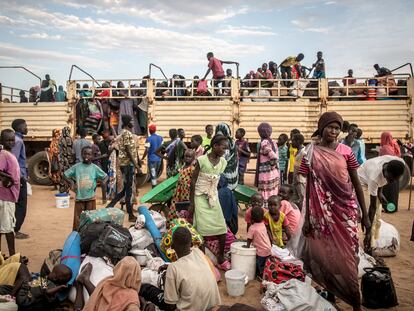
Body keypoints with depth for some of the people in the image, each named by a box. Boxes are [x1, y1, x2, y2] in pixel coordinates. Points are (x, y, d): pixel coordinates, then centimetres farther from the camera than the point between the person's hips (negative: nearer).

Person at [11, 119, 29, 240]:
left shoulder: (17, 139, 14)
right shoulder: (18, 141, -14)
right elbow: (13, 160, -21)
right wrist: (21, 176, -18)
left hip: (20, 176, 9)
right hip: (19, 177, -9)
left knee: (18, 205, 13)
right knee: (21, 206, -3)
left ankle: (15, 229, 19)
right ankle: (15, 231, 3)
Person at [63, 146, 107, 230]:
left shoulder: (95, 168, 0)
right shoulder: (76, 167, 1)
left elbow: (105, 176, 8)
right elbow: (65, 175, 8)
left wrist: (102, 183, -8)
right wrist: (72, 183, -3)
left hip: (91, 197, 0)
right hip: (79, 197, 0)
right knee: (78, 219, 3)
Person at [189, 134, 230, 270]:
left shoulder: (223, 162, 0)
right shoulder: (201, 160, -14)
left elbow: (217, 180, 9)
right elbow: (193, 181, -9)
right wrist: (191, 203, -9)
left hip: (214, 198, 5)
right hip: (200, 198, -5)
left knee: (222, 229, 3)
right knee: (202, 230, -3)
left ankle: (221, 259, 21)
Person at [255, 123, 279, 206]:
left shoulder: (264, 143, -15)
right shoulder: (272, 142, 8)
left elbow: (274, 157, -23)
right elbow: (276, 157, 10)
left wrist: (271, 165, -8)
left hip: (266, 174, -8)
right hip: (274, 173, 8)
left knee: (265, 198, -2)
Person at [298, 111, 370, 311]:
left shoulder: (346, 151, -2)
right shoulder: (311, 153, -3)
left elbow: (356, 184, 3)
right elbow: (309, 187, 1)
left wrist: (365, 215, 3)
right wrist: (307, 216, 0)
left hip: (345, 210, 0)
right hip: (322, 211, 0)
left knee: (346, 255, 3)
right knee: (325, 255, 10)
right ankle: (330, 294, 29)